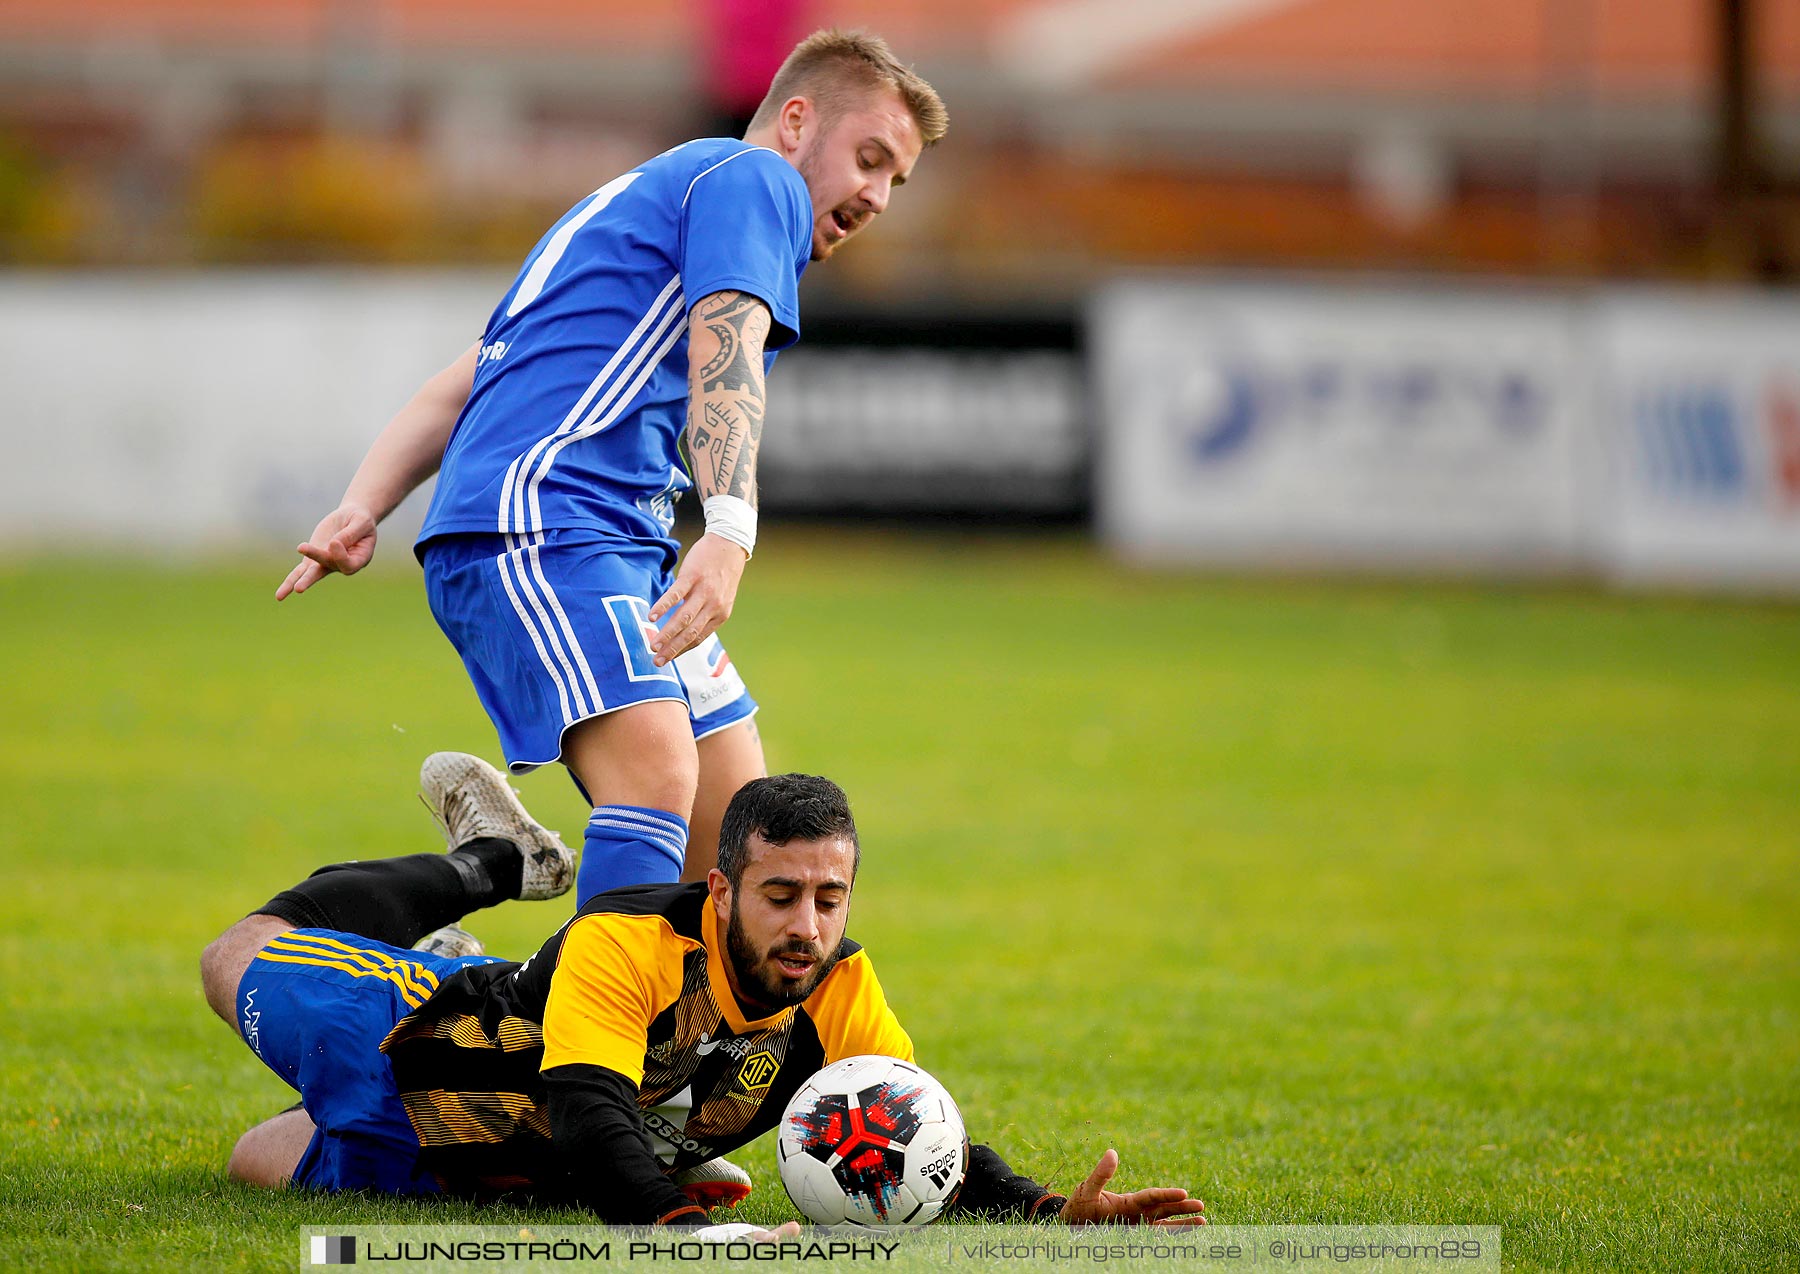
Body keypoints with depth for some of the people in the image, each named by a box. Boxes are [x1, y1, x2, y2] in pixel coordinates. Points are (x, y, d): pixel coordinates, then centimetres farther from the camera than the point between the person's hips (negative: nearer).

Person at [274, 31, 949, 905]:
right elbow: (723, 354, -17)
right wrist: (730, 530, -31)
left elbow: (461, 383, 26)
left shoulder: (651, 195, 32)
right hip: (541, 525, -10)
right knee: (660, 775, -29)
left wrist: (363, 508, 14)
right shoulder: (757, 179, 3)